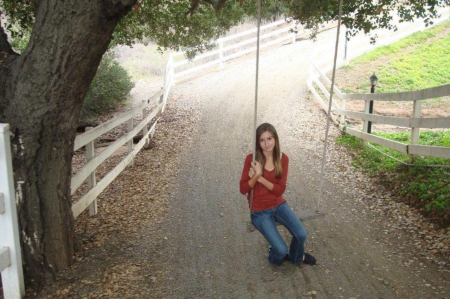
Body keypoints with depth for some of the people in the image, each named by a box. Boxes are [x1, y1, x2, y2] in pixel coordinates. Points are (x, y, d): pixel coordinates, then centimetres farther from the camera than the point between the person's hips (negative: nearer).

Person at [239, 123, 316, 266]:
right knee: (281, 250, -14)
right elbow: (243, 189, -13)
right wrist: (256, 175, -30)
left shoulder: (283, 158, -5)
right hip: (259, 210, -3)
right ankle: (275, 256, 25)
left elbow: (280, 190, -9)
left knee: (301, 235, -16)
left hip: (279, 205, 3)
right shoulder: (252, 159, -14)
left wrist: (260, 178, -22)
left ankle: (296, 257, 19)